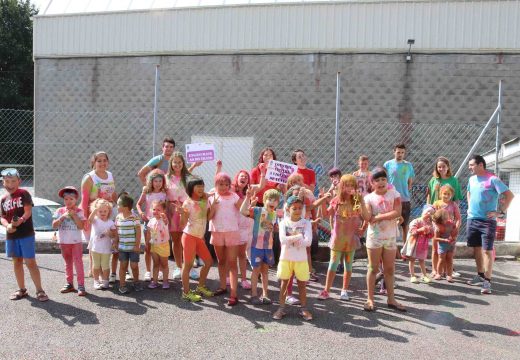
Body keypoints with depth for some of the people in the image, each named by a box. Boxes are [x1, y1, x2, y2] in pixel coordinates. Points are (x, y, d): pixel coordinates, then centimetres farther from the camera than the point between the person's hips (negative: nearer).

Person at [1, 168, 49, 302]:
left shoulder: (24, 194, -4)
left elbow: (28, 211, -13)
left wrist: (20, 220, -32)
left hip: (26, 234, -6)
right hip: (11, 235, 6)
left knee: (30, 262, -6)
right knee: (17, 262, 13)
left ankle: (39, 290, 0)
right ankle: (22, 289, 25)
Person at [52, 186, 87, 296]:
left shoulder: (79, 211, -4)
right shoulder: (60, 211, 2)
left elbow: (81, 226, -13)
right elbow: (54, 225, -5)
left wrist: (74, 215, -17)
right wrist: (62, 217, -16)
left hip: (76, 242, -3)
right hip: (64, 242, 3)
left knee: (78, 263, -6)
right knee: (68, 263, 14)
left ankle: (81, 285, -6)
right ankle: (70, 284, 24)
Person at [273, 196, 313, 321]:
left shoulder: (306, 223, -4)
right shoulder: (284, 222, -4)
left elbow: (308, 241, -17)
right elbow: (283, 240, -19)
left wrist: (291, 239, -21)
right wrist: (299, 237, -23)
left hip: (301, 259, 0)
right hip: (285, 258, 0)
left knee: (302, 284, 9)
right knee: (284, 283, 9)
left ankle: (303, 308, 22)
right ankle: (281, 308, 20)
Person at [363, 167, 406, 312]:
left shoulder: (394, 194, -2)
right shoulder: (369, 198, -5)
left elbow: (397, 212, -16)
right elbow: (368, 218, -17)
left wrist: (378, 216, -17)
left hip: (390, 237, 2)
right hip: (374, 237, -2)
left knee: (389, 269, 10)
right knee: (373, 268, 6)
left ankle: (391, 299, 20)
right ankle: (370, 299, 13)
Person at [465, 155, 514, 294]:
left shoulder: (492, 179, -12)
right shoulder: (472, 179, 10)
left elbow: (509, 195, -14)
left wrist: (501, 212, -15)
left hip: (487, 221, -7)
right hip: (472, 220, 7)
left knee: (487, 250, -7)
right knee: (477, 248, 14)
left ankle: (487, 281, -6)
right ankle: (480, 276, 27)